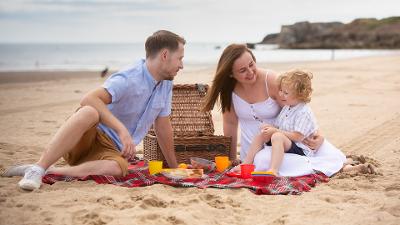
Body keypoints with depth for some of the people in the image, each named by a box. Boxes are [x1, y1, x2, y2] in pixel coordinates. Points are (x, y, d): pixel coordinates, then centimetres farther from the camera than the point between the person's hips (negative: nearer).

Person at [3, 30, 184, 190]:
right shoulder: (128, 79, -15)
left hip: (111, 150, 5)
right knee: (89, 112, -40)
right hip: (89, 137, -5)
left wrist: (174, 167, 23)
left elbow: (163, 127, 20)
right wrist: (122, 129, -37)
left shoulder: (166, 85, 10)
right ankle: (37, 168, -38)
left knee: (117, 169, -34)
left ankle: (47, 171, -27)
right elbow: (89, 99, -30)